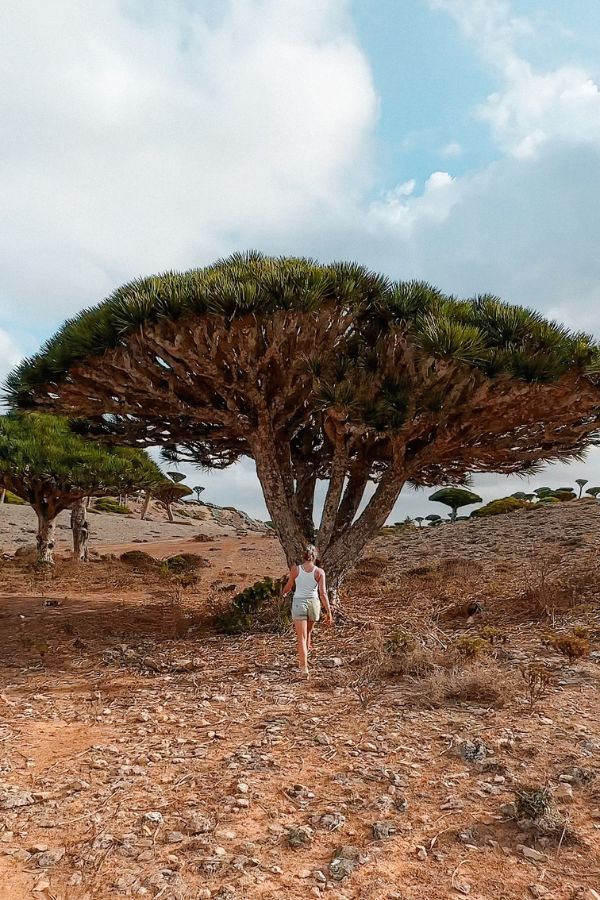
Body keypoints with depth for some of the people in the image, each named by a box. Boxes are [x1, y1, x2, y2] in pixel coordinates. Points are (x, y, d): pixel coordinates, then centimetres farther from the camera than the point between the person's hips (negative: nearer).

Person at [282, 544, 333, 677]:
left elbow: (288, 587, 6)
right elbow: (323, 593, -12)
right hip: (313, 604, 2)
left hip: (299, 603, -2)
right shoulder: (319, 572, -8)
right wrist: (329, 612, -7)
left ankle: (304, 667, -12)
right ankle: (302, 661, 42)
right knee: (308, 633, 24)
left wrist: (284, 593, 29)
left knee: (301, 637, 0)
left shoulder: (295, 569, -7)